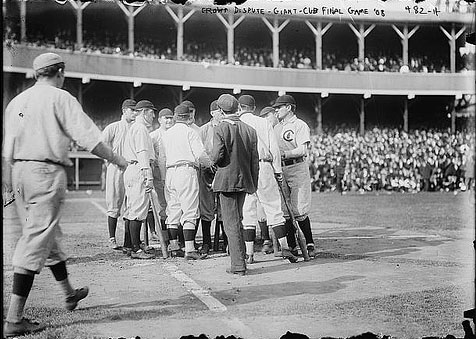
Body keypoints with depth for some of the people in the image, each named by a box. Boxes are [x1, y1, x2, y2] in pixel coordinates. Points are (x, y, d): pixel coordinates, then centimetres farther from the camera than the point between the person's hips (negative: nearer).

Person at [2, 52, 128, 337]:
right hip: (47, 172, -8)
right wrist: (118, 160, -1)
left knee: (50, 236, 21)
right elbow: (89, 138, -12)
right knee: (36, 242, -6)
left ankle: (69, 294, 39)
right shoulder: (61, 98, -7)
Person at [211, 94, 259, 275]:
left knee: (232, 223, -2)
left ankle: (238, 265, -3)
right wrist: (254, 184, 14)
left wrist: (213, 157, 5)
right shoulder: (250, 130, 5)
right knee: (237, 221, 19)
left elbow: (217, 156, -19)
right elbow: (255, 160, 7)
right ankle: (239, 257, 25)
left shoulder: (221, 129, -10)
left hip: (227, 180, -5)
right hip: (244, 180, 6)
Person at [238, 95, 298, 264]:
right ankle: (284, 247, 1)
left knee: (247, 211, 3)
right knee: (274, 208, 6)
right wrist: (278, 171, 10)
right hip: (264, 167, 1)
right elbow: (275, 149, 5)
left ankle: (249, 253, 3)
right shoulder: (264, 123, 9)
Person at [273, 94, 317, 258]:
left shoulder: (300, 125, -2)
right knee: (285, 211, 4)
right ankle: (291, 246, 9)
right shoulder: (276, 128, 20)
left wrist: (283, 154, -22)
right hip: (280, 170, 6)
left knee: (299, 211, -9)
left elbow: (302, 150, -13)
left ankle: (309, 244, 1)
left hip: (297, 169, -6)